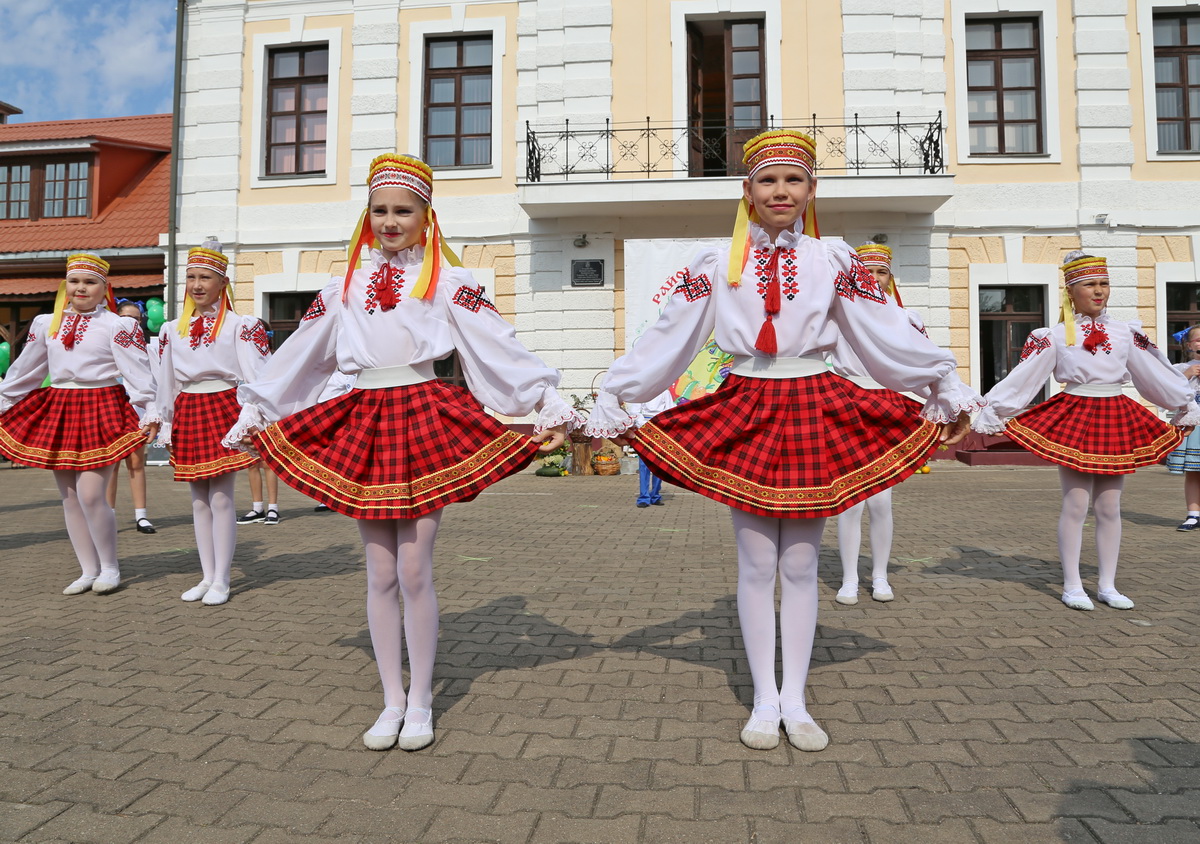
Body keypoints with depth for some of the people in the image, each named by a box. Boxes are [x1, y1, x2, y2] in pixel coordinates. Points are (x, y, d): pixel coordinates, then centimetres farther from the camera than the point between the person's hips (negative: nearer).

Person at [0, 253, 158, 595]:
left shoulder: (117, 325, -3)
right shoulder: (46, 324, 12)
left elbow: (138, 372, -10)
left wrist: (149, 413, -19)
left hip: (101, 410, -5)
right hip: (57, 410, 6)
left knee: (90, 495, -11)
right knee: (70, 498, 7)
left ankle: (110, 567, 9)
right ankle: (88, 570, 19)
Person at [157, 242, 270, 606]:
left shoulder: (239, 326, -3)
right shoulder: (172, 329, 13)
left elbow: (254, 374, -8)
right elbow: (165, 381, 16)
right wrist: (165, 424, 13)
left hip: (224, 409, -5)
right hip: (188, 413, 5)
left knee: (221, 496, -5)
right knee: (199, 500, 10)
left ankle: (221, 580, 5)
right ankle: (207, 576, 20)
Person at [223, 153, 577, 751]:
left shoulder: (446, 281, 3)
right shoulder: (345, 287, 14)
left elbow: (499, 343, -5)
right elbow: (297, 354, 19)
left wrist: (549, 403, -13)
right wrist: (252, 413, 22)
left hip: (424, 418, -3)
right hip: (364, 422, 3)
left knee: (414, 571, -3)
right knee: (381, 574, 6)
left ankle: (420, 702, 15)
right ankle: (392, 701, 20)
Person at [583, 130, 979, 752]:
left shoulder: (832, 259, 6)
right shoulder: (717, 262, 4)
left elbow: (886, 331, 8)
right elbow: (668, 335, 4)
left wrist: (947, 387, 8)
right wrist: (613, 396, 2)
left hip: (814, 410, 1)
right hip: (744, 410, 0)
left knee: (800, 566, 6)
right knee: (756, 566, 4)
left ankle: (794, 699, 19)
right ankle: (764, 700, 17)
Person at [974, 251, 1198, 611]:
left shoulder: (1125, 333, 8)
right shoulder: (1055, 336, -3)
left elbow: (1156, 374, 18)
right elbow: (1021, 378, -6)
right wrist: (990, 413, -9)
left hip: (1117, 419, 4)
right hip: (1072, 418, -4)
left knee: (1109, 507, 8)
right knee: (1075, 505, -2)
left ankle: (1107, 586, 18)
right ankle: (1072, 586, 7)